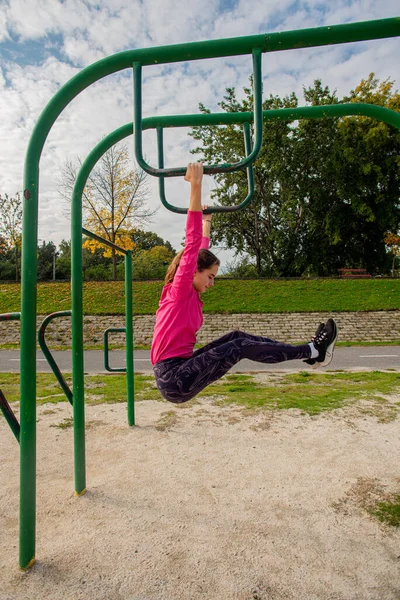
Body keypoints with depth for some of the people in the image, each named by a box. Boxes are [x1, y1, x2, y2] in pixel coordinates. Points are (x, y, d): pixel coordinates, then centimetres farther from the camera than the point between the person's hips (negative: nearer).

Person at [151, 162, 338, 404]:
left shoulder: (190, 294, 11)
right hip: (175, 380, -9)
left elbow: (201, 251, 23)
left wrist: (207, 222, 33)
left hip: (181, 372, 9)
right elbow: (192, 243, -21)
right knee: (240, 347, -12)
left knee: (236, 337, 3)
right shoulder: (179, 289, -12)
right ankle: (312, 351, 0)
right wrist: (196, 186, -22)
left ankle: (308, 352, 8)